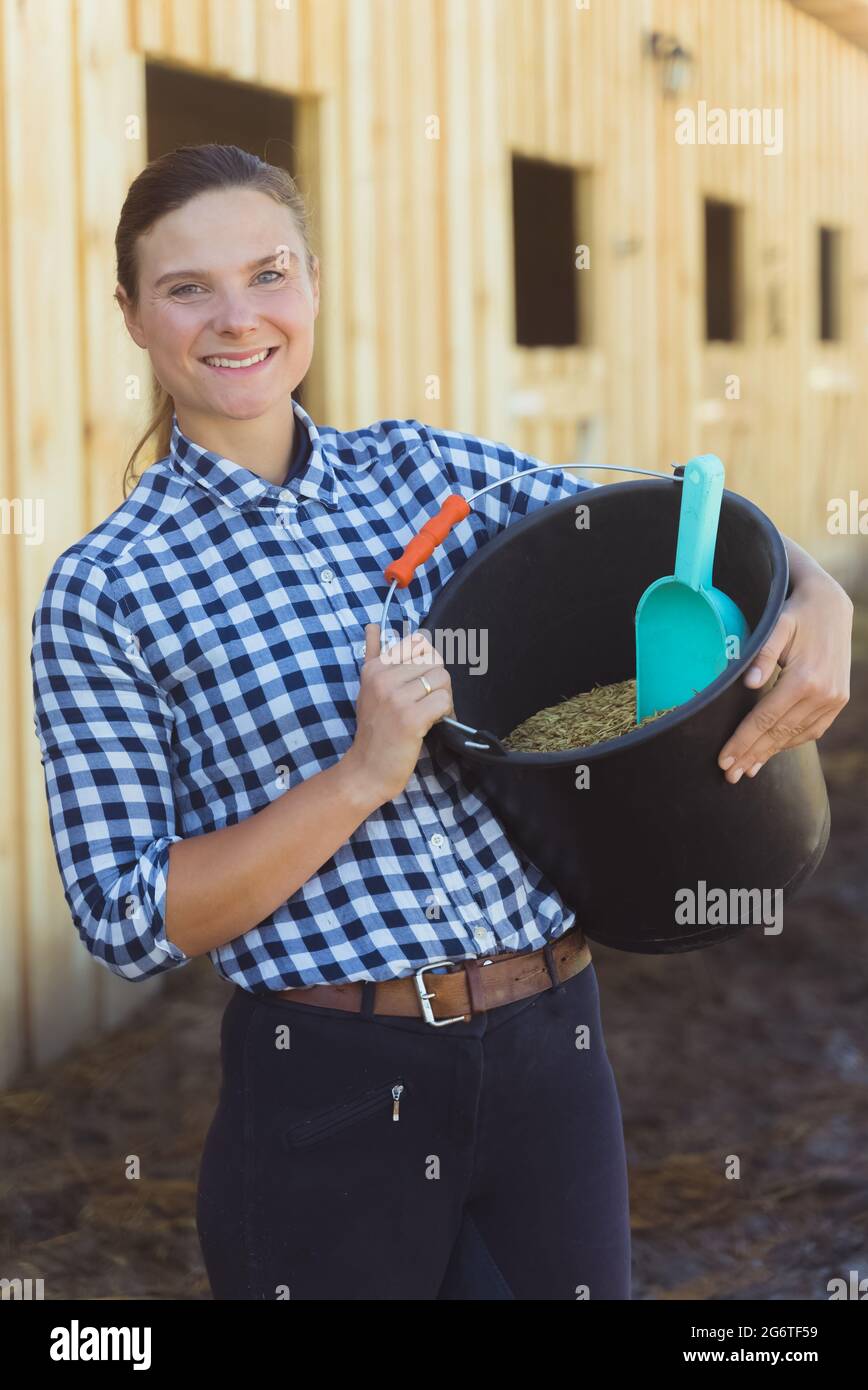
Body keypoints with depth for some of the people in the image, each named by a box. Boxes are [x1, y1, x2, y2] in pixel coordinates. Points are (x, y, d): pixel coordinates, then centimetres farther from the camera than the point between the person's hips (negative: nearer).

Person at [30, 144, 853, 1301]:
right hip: (332, 1105, -3)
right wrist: (365, 773, -19)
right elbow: (128, 923, -9)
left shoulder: (430, 468, 5)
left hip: (554, 1055, 4)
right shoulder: (103, 592, -5)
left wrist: (821, 603, -10)